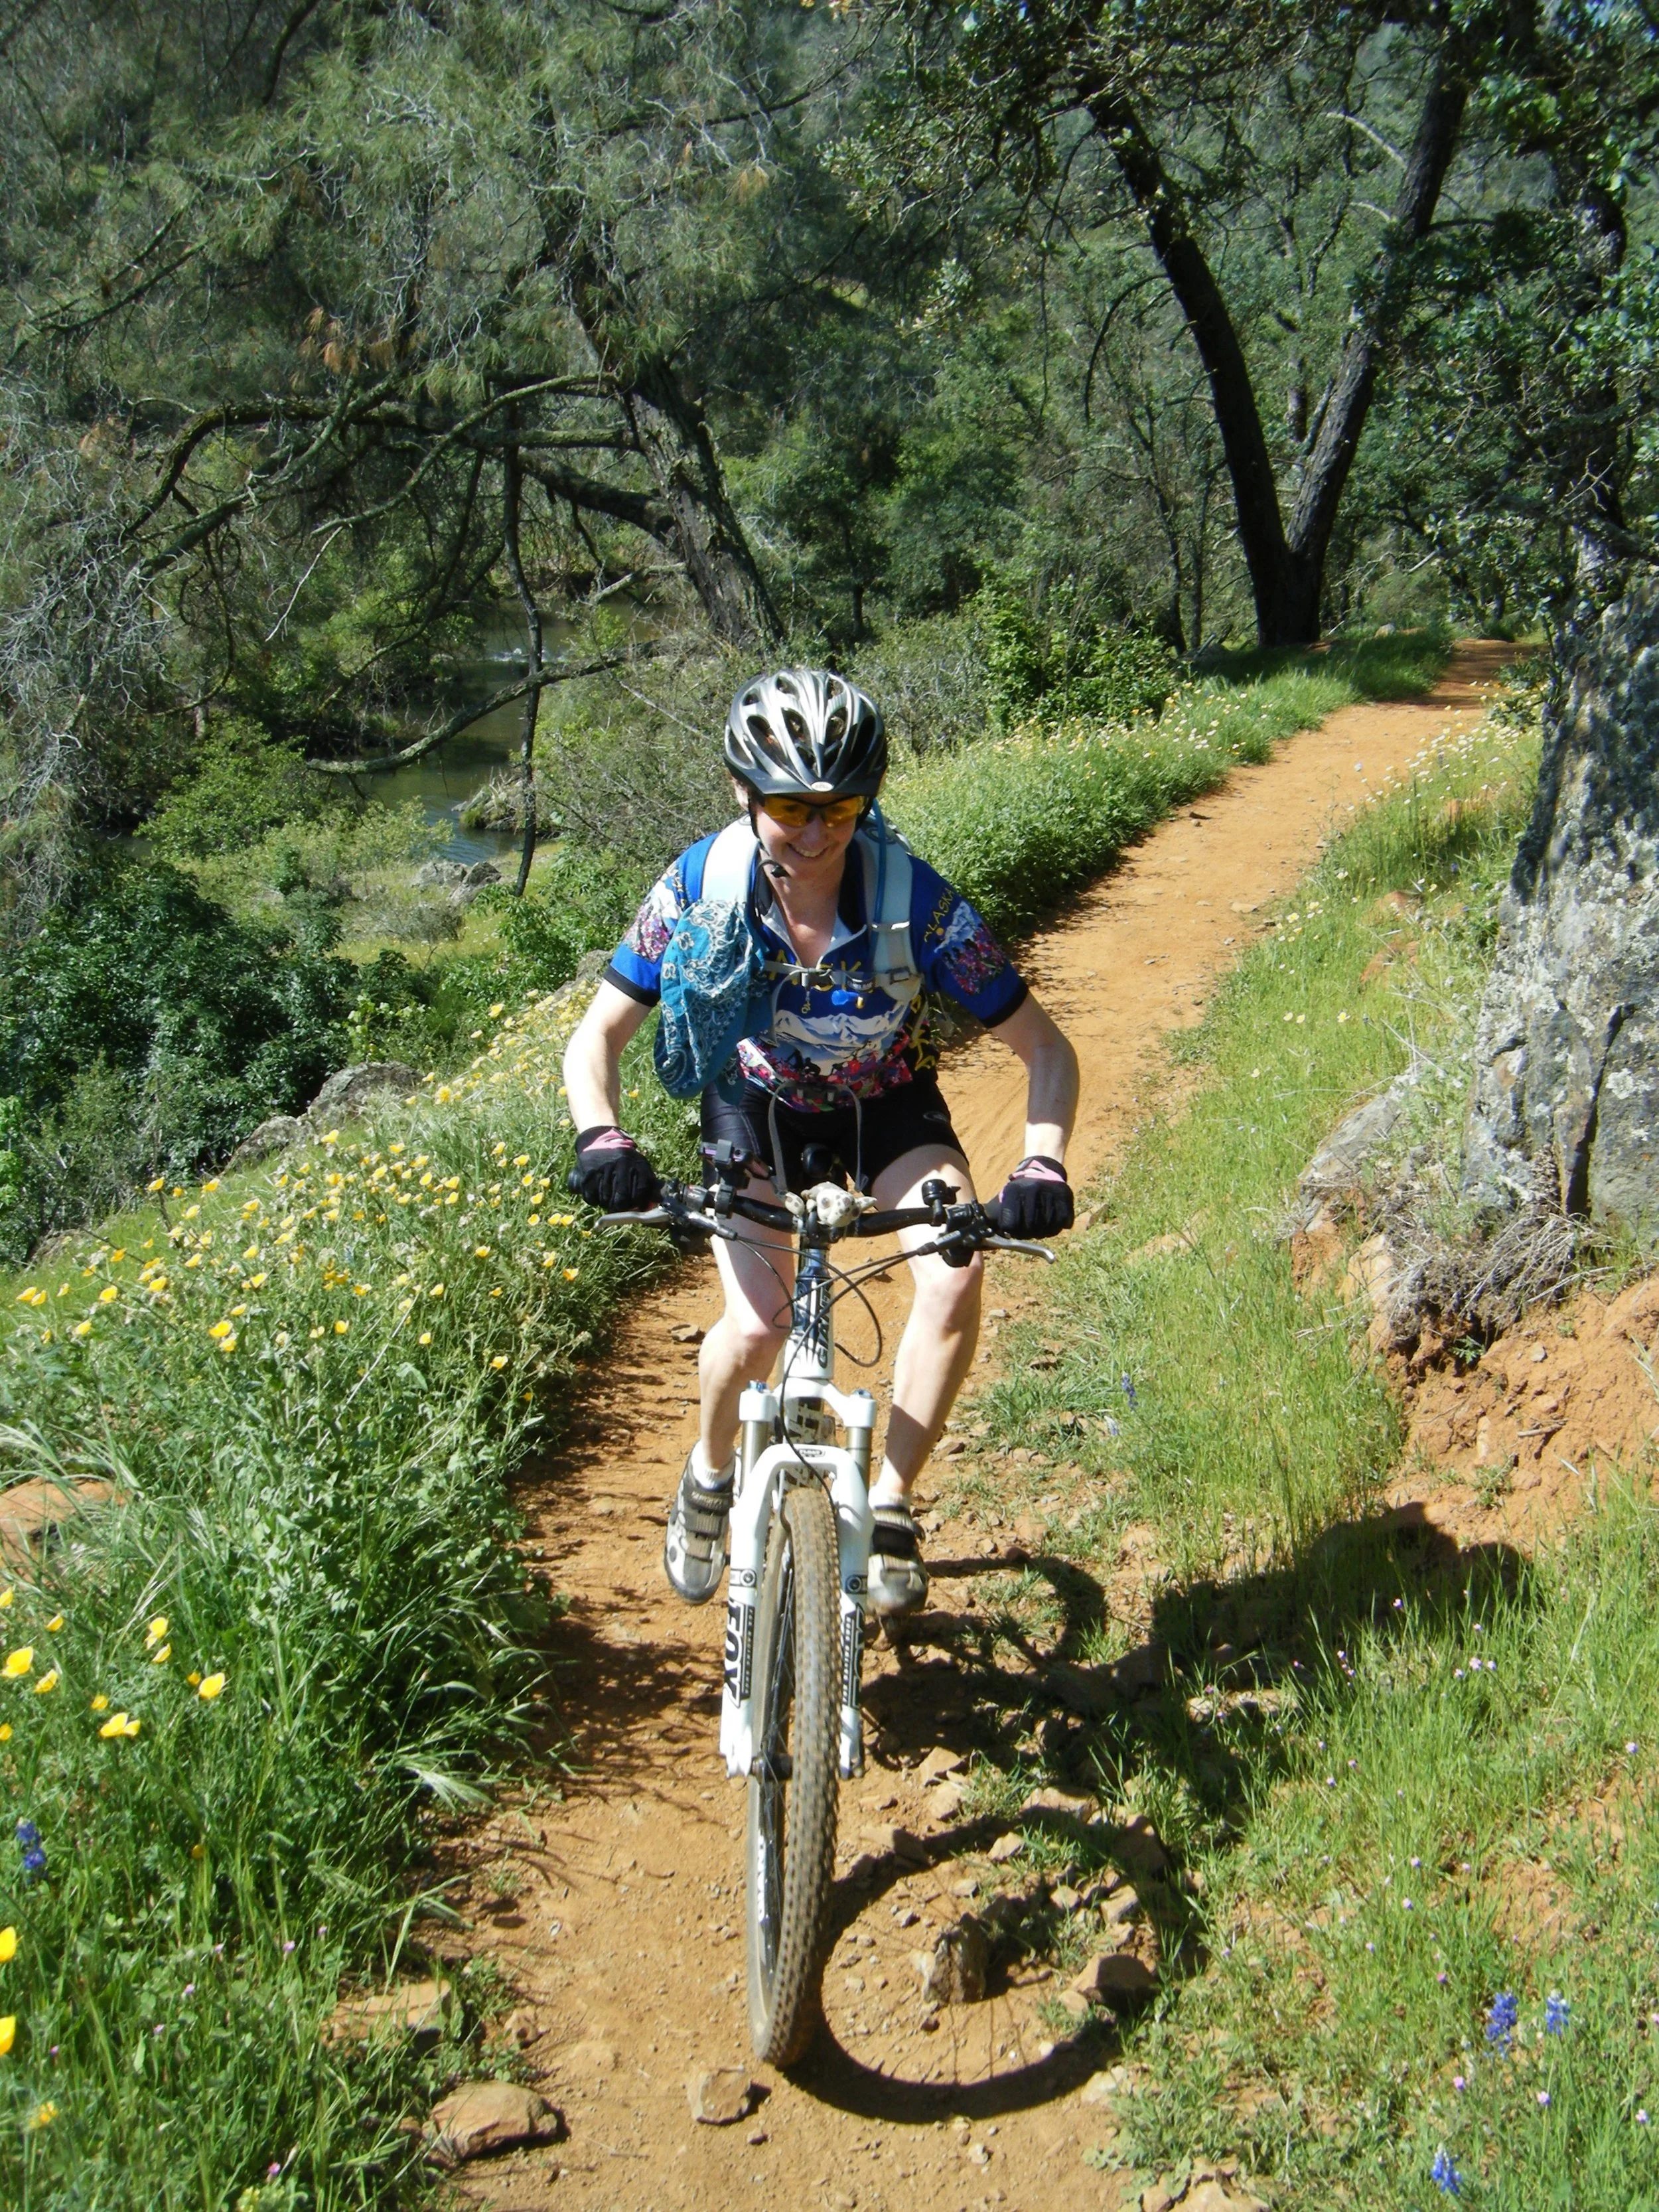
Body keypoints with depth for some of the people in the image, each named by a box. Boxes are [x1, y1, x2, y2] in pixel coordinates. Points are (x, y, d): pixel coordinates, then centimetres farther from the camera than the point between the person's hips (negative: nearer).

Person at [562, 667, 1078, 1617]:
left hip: (888, 1104, 0)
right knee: (758, 1325, -21)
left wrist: (1043, 1166, -40)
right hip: (759, 1102, 0)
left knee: (957, 1274, -27)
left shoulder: (917, 899, -29)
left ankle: (889, 1501, -6)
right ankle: (710, 1474, 13)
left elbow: (1046, 1049, -23)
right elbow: (597, 1037, -20)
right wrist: (603, 1139, -40)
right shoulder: (702, 886, -26)